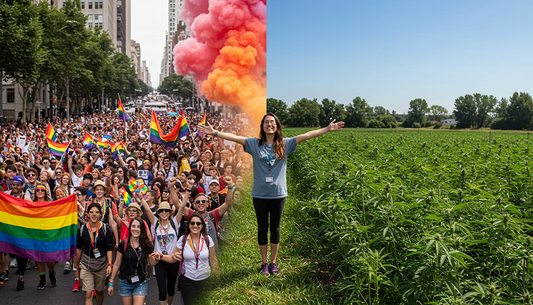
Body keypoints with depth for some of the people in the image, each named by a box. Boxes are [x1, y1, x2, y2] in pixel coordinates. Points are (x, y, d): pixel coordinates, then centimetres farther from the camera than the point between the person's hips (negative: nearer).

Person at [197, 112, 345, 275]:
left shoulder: (285, 144, 1)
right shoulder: (254, 144, 1)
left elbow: (307, 135, -3)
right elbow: (234, 137, -5)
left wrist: (328, 129, -8)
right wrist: (214, 133, -13)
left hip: (278, 194, 0)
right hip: (260, 194, 0)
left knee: (275, 228, 10)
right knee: (262, 228, 10)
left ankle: (273, 262, 25)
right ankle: (264, 263, 22)